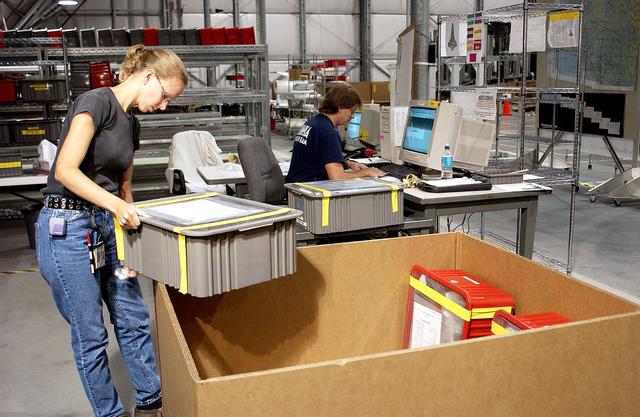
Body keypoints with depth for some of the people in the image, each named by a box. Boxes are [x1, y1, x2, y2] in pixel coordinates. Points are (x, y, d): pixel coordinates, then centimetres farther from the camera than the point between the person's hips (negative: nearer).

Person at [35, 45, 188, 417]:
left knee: (134, 321, 12)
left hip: (108, 227, 8)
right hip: (67, 228, -8)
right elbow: (65, 170, -22)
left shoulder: (132, 122, 13)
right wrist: (114, 204, -31)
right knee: (90, 334, 5)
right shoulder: (96, 101, -14)